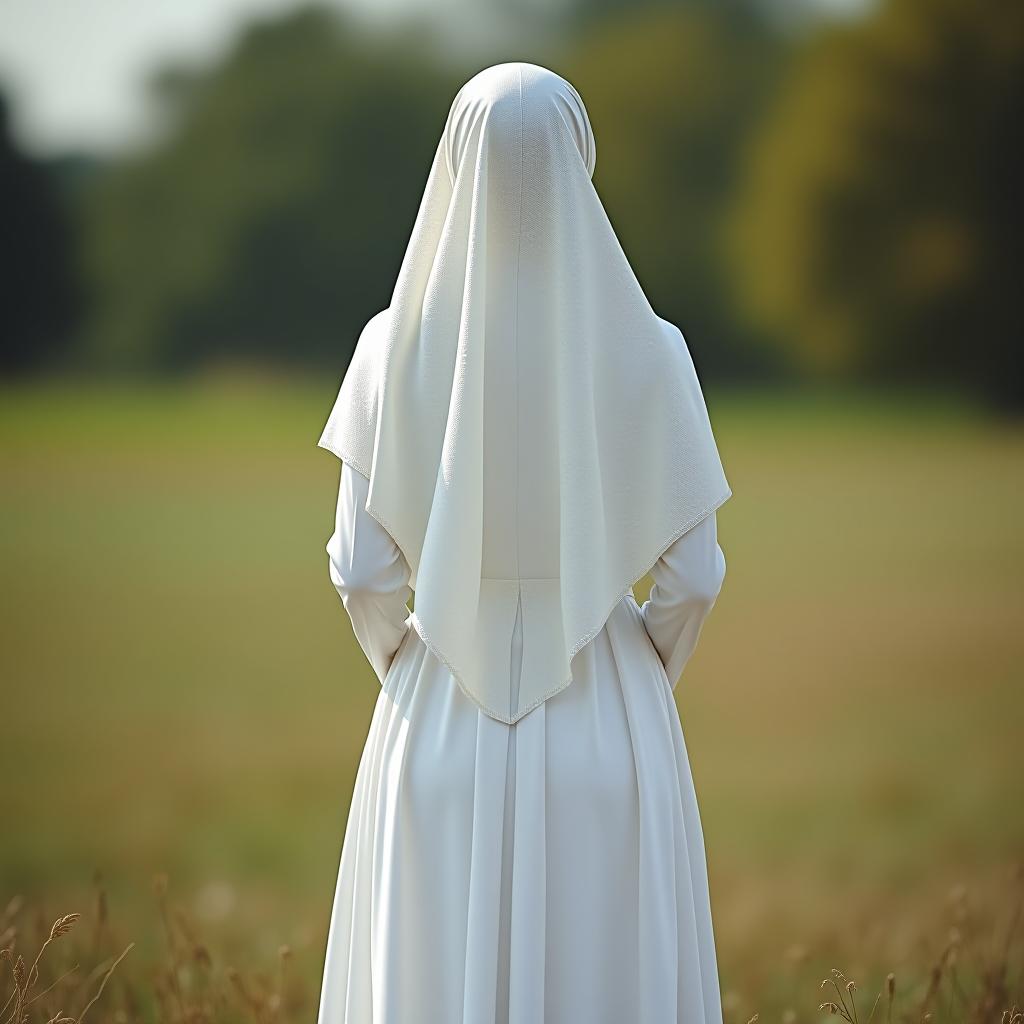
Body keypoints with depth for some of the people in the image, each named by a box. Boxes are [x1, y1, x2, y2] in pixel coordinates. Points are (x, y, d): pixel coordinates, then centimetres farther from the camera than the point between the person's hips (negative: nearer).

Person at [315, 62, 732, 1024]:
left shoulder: (399, 346, -7)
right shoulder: (645, 351, -9)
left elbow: (363, 569, -5)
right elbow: (691, 573, -6)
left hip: (441, 733, 1)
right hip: (605, 734, -1)